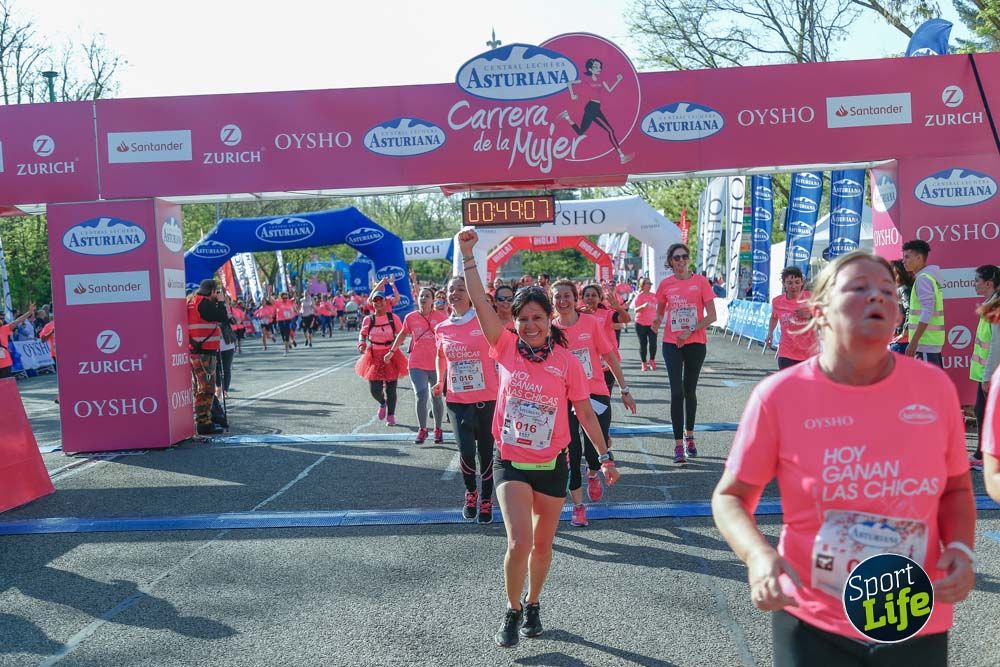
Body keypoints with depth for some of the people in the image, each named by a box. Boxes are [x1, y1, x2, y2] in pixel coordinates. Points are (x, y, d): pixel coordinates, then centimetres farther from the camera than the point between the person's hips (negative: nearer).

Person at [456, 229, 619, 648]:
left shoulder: (567, 362, -6)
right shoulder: (507, 348, -5)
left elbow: (585, 412, 0)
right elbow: (480, 303, -13)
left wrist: (605, 456, -3)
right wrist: (467, 255, -19)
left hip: (551, 465, 1)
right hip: (510, 462, -1)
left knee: (542, 544, 14)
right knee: (519, 541, -11)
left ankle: (533, 604, 40)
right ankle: (512, 612, 14)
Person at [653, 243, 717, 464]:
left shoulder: (700, 281, -3)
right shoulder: (665, 284, 2)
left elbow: (711, 316, -4)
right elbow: (659, 311, 18)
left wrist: (690, 331, -13)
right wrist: (656, 321, -5)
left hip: (696, 343, 0)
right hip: (672, 344, 0)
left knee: (690, 391, 12)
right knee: (677, 392, -7)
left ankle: (689, 437, 31)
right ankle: (678, 445, -5)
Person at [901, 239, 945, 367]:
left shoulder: (923, 278, -13)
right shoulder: (929, 277, 17)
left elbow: (927, 312, -21)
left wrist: (914, 341, -23)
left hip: (925, 342, -10)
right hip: (932, 340, 10)